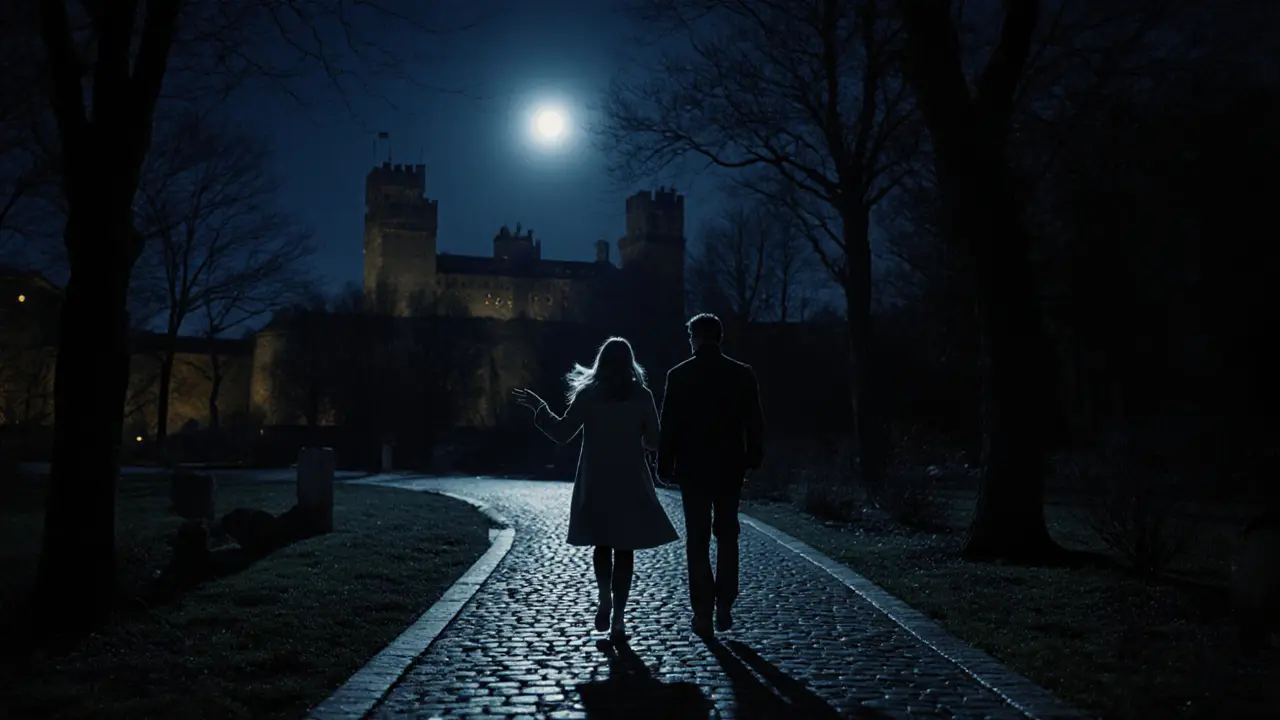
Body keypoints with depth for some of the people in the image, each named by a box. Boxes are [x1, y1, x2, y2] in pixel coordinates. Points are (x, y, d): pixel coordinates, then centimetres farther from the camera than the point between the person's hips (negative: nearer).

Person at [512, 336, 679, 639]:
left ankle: (605, 599, 4)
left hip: (596, 484, 1)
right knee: (624, 548, 5)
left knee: (602, 543, 19)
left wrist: (538, 407, 8)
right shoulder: (642, 395, -3)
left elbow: (562, 433, -4)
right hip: (630, 483, -1)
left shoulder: (587, 394, -4)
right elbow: (653, 441, -1)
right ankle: (618, 617, 4)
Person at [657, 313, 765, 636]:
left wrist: (665, 465, 3)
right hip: (730, 468, 2)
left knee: (697, 540, 5)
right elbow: (755, 423, 1)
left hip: (692, 469, -2)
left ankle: (703, 613, 5)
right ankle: (724, 608, 13)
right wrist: (753, 460, 11)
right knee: (727, 536, 15)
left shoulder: (679, 375, -6)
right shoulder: (742, 374, -1)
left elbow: (669, 425, -5)